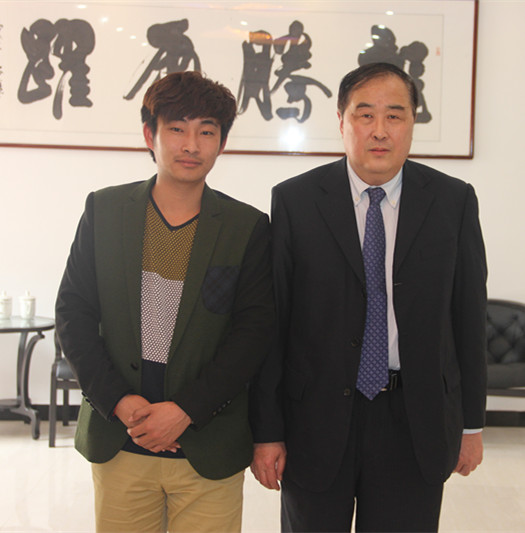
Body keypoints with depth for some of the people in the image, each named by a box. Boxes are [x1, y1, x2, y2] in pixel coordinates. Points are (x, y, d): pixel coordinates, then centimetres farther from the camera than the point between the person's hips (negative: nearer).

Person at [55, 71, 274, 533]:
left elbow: (255, 330, -5)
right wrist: (118, 401, -9)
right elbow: (73, 312, 2)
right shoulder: (104, 210, 3)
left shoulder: (248, 227, -1)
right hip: (117, 446, 1)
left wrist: (185, 410, -12)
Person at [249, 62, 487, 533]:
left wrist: (472, 424, 6)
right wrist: (266, 431, -6)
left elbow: (469, 316, 3)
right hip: (318, 419, -1)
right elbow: (270, 322, -6)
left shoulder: (454, 201, -1)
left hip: (416, 423, 1)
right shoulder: (295, 201, -6)